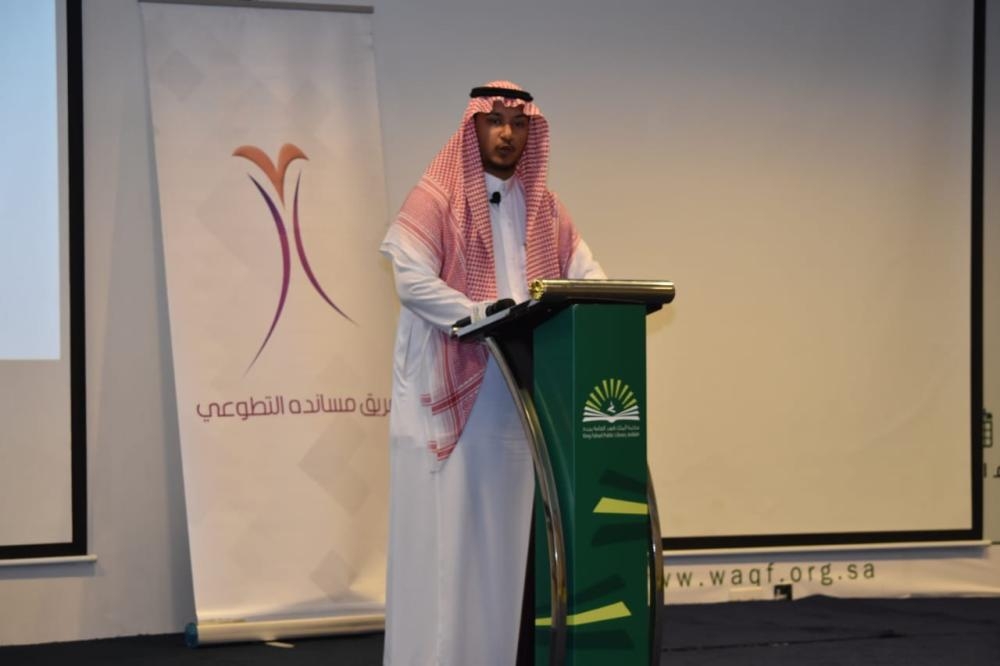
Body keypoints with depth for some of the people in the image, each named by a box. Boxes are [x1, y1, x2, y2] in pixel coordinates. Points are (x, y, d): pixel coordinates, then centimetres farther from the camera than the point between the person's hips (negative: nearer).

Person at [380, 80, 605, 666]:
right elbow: (412, 279, -14)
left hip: (522, 393, 5)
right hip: (452, 389, -5)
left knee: (510, 527, 6)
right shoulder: (435, 199, -3)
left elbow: (586, 273, 10)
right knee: (449, 527, -4)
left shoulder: (543, 205, 14)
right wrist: (484, 316, -23)